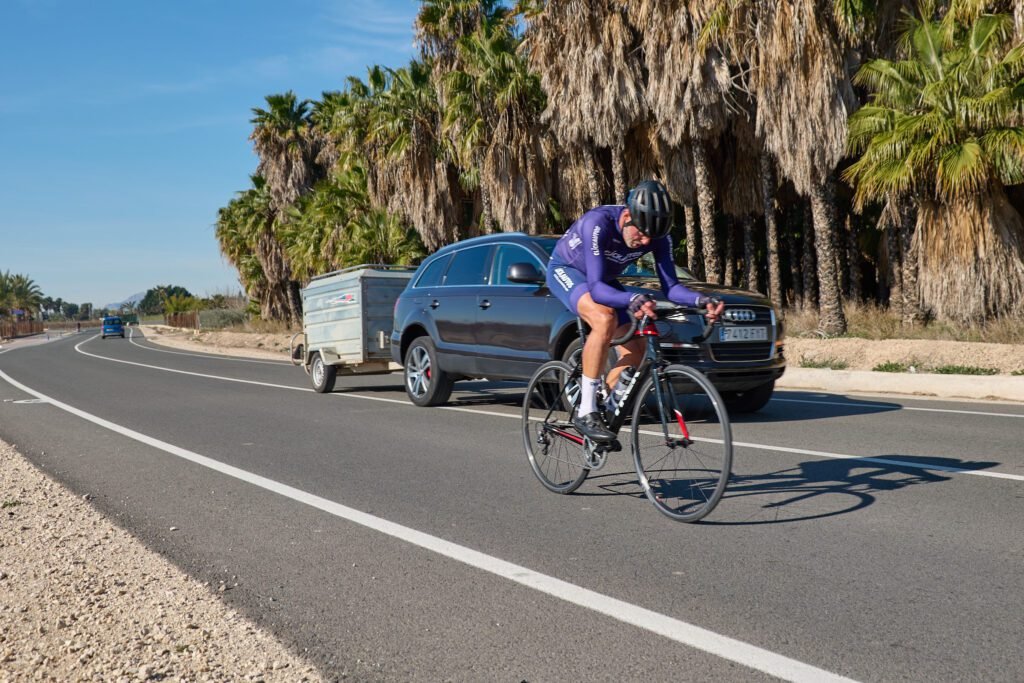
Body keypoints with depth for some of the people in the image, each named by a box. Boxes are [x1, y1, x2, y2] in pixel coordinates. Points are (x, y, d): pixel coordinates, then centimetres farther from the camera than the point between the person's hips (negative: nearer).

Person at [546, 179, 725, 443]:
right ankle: (586, 412, -26)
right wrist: (632, 300, -62)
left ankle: (603, 409, 14)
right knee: (605, 319, -35)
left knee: (635, 349, -8)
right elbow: (595, 288, -44)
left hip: (604, 281, 6)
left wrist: (701, 300, -40)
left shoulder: (657, 236, -22)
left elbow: (670, 285, -21)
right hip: (565, 270, -6)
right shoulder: (598, 223, -38)